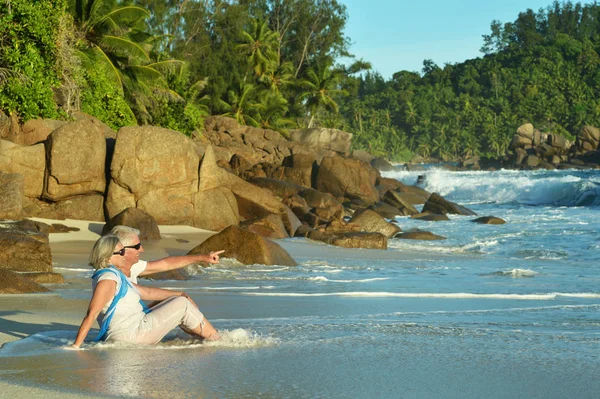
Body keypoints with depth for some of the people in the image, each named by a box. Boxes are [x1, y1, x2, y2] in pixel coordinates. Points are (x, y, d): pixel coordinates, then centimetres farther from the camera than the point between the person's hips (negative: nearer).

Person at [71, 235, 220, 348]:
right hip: (130, 335, -11)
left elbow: (147, 292, 19)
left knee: (179, 300, 17)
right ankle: (216, 339, 10)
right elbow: (91, 315, -23)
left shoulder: (116, 276, 14)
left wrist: (179, 294, 16)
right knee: (182, 305, -5)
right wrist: (76, 346, -27)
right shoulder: (107, 280, -18)